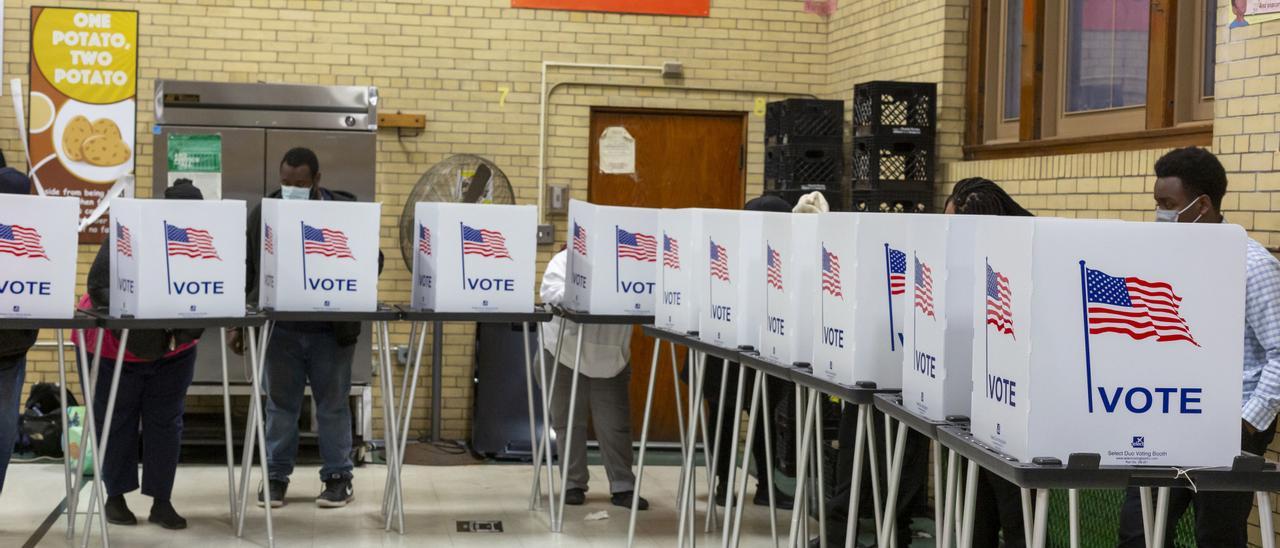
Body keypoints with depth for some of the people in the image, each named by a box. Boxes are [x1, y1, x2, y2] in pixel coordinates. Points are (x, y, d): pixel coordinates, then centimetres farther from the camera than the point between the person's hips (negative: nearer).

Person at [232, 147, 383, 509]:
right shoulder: (262, 214, 5)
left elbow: (372, 260, 2)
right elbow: (246, 272, 9)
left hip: (332, 329, -1)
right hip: (279, 328, 2)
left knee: (332, 406, 6)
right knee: (280, 405, 9)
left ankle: (337, 477, 16)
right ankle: (276, 476, 18)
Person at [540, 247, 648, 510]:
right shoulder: (565, 260, -3)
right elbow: (550, 291, -19)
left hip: (610, 358, 1)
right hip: (566, 353, -1)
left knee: (615, 424, 1)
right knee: (569, 421, 5)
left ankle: (623, 487, 6)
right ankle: (574, 484, 14)